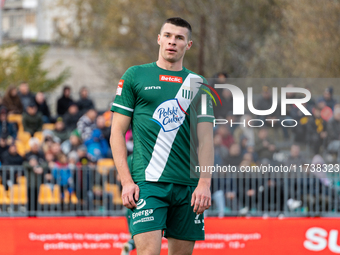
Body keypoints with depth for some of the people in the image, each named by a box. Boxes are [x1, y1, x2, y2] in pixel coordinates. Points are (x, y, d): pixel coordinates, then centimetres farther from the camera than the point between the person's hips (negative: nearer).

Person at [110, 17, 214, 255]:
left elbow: (205, 139, 9)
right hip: (147, 182, -3)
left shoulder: (198, 84, 13)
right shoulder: (135, 76, 6)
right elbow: (117, 132, 4)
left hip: (188, 186, 3)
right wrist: (127, 182, -7)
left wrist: (204, 183, -6)